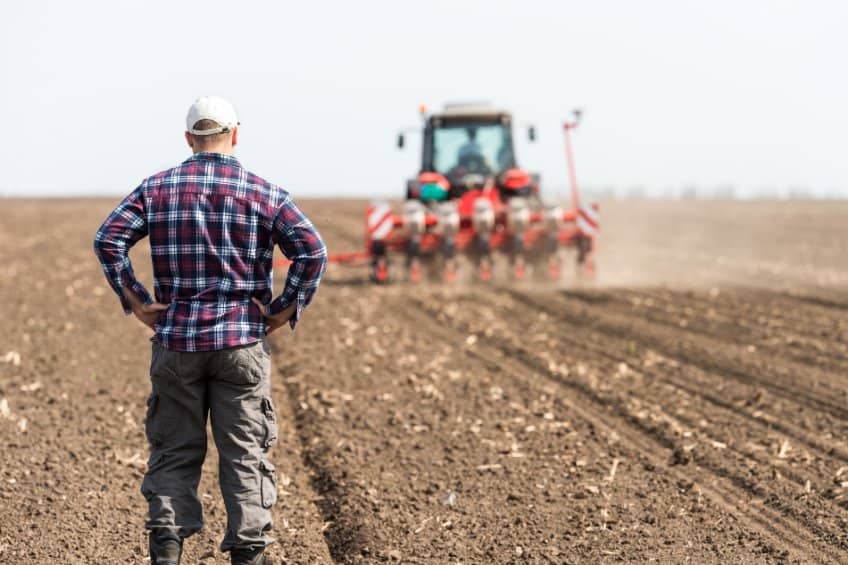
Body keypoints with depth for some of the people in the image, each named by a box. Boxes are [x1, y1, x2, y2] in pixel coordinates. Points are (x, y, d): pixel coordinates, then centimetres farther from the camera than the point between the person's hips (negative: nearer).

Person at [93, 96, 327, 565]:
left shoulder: (158, 188, 4)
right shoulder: (263, 192, 0)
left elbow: (108, 239, -6)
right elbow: (312, 251, -11)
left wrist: (135, 301, -1)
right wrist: (285, 311, -3)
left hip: (176, 338, 1)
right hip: (242, 342, -1)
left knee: (174, 451, 9)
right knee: (245, 454, 5)